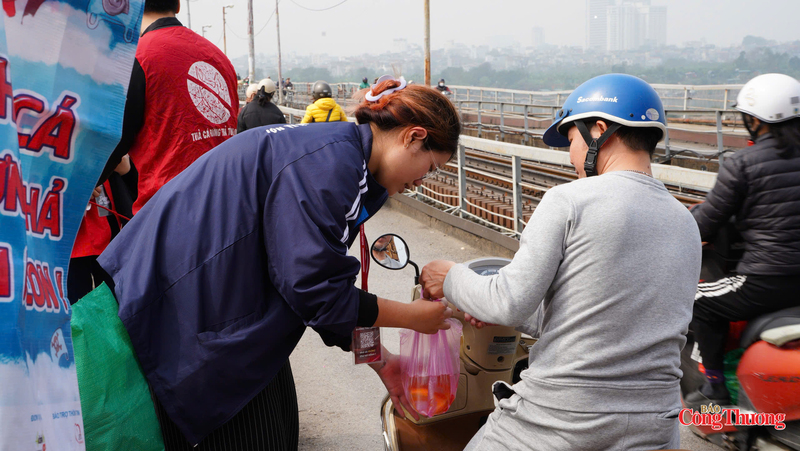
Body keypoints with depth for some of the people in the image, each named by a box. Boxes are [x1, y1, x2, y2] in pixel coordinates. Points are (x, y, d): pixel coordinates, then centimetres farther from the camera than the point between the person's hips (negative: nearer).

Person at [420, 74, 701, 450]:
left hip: (558, 420, -6)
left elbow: (510, 303, -13)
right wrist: (513, 316, 22)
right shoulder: (687, 225, 10)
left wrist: (451, 278, 6)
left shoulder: (569, 200, -10)